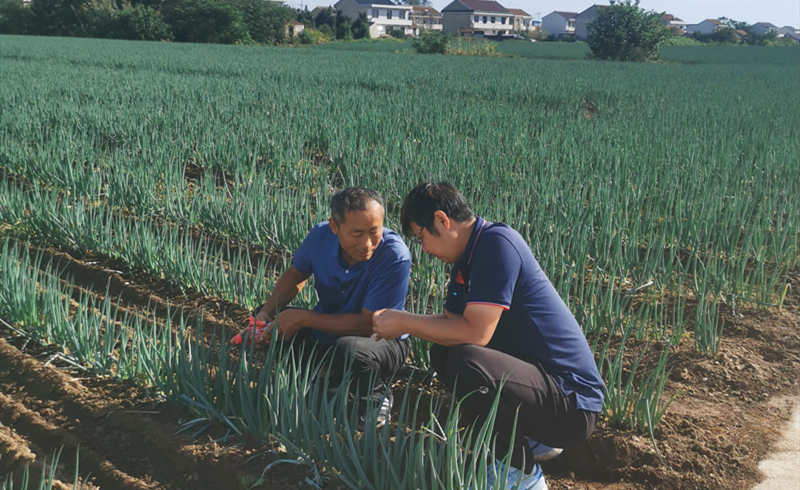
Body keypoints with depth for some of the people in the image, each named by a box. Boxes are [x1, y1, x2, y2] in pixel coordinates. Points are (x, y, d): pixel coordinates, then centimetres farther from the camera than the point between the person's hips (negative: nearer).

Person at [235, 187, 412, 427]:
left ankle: (376, 395, -3)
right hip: (329, 325, 5)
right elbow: (296, 274, 7)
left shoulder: (395, 256, -31)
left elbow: (368, 324, -28)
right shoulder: (321, 237, -16)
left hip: (383, 338, -5)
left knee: (349, 349, -37)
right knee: (267, 322, -6)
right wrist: (265, 314, -10)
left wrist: (302, 318, -26)